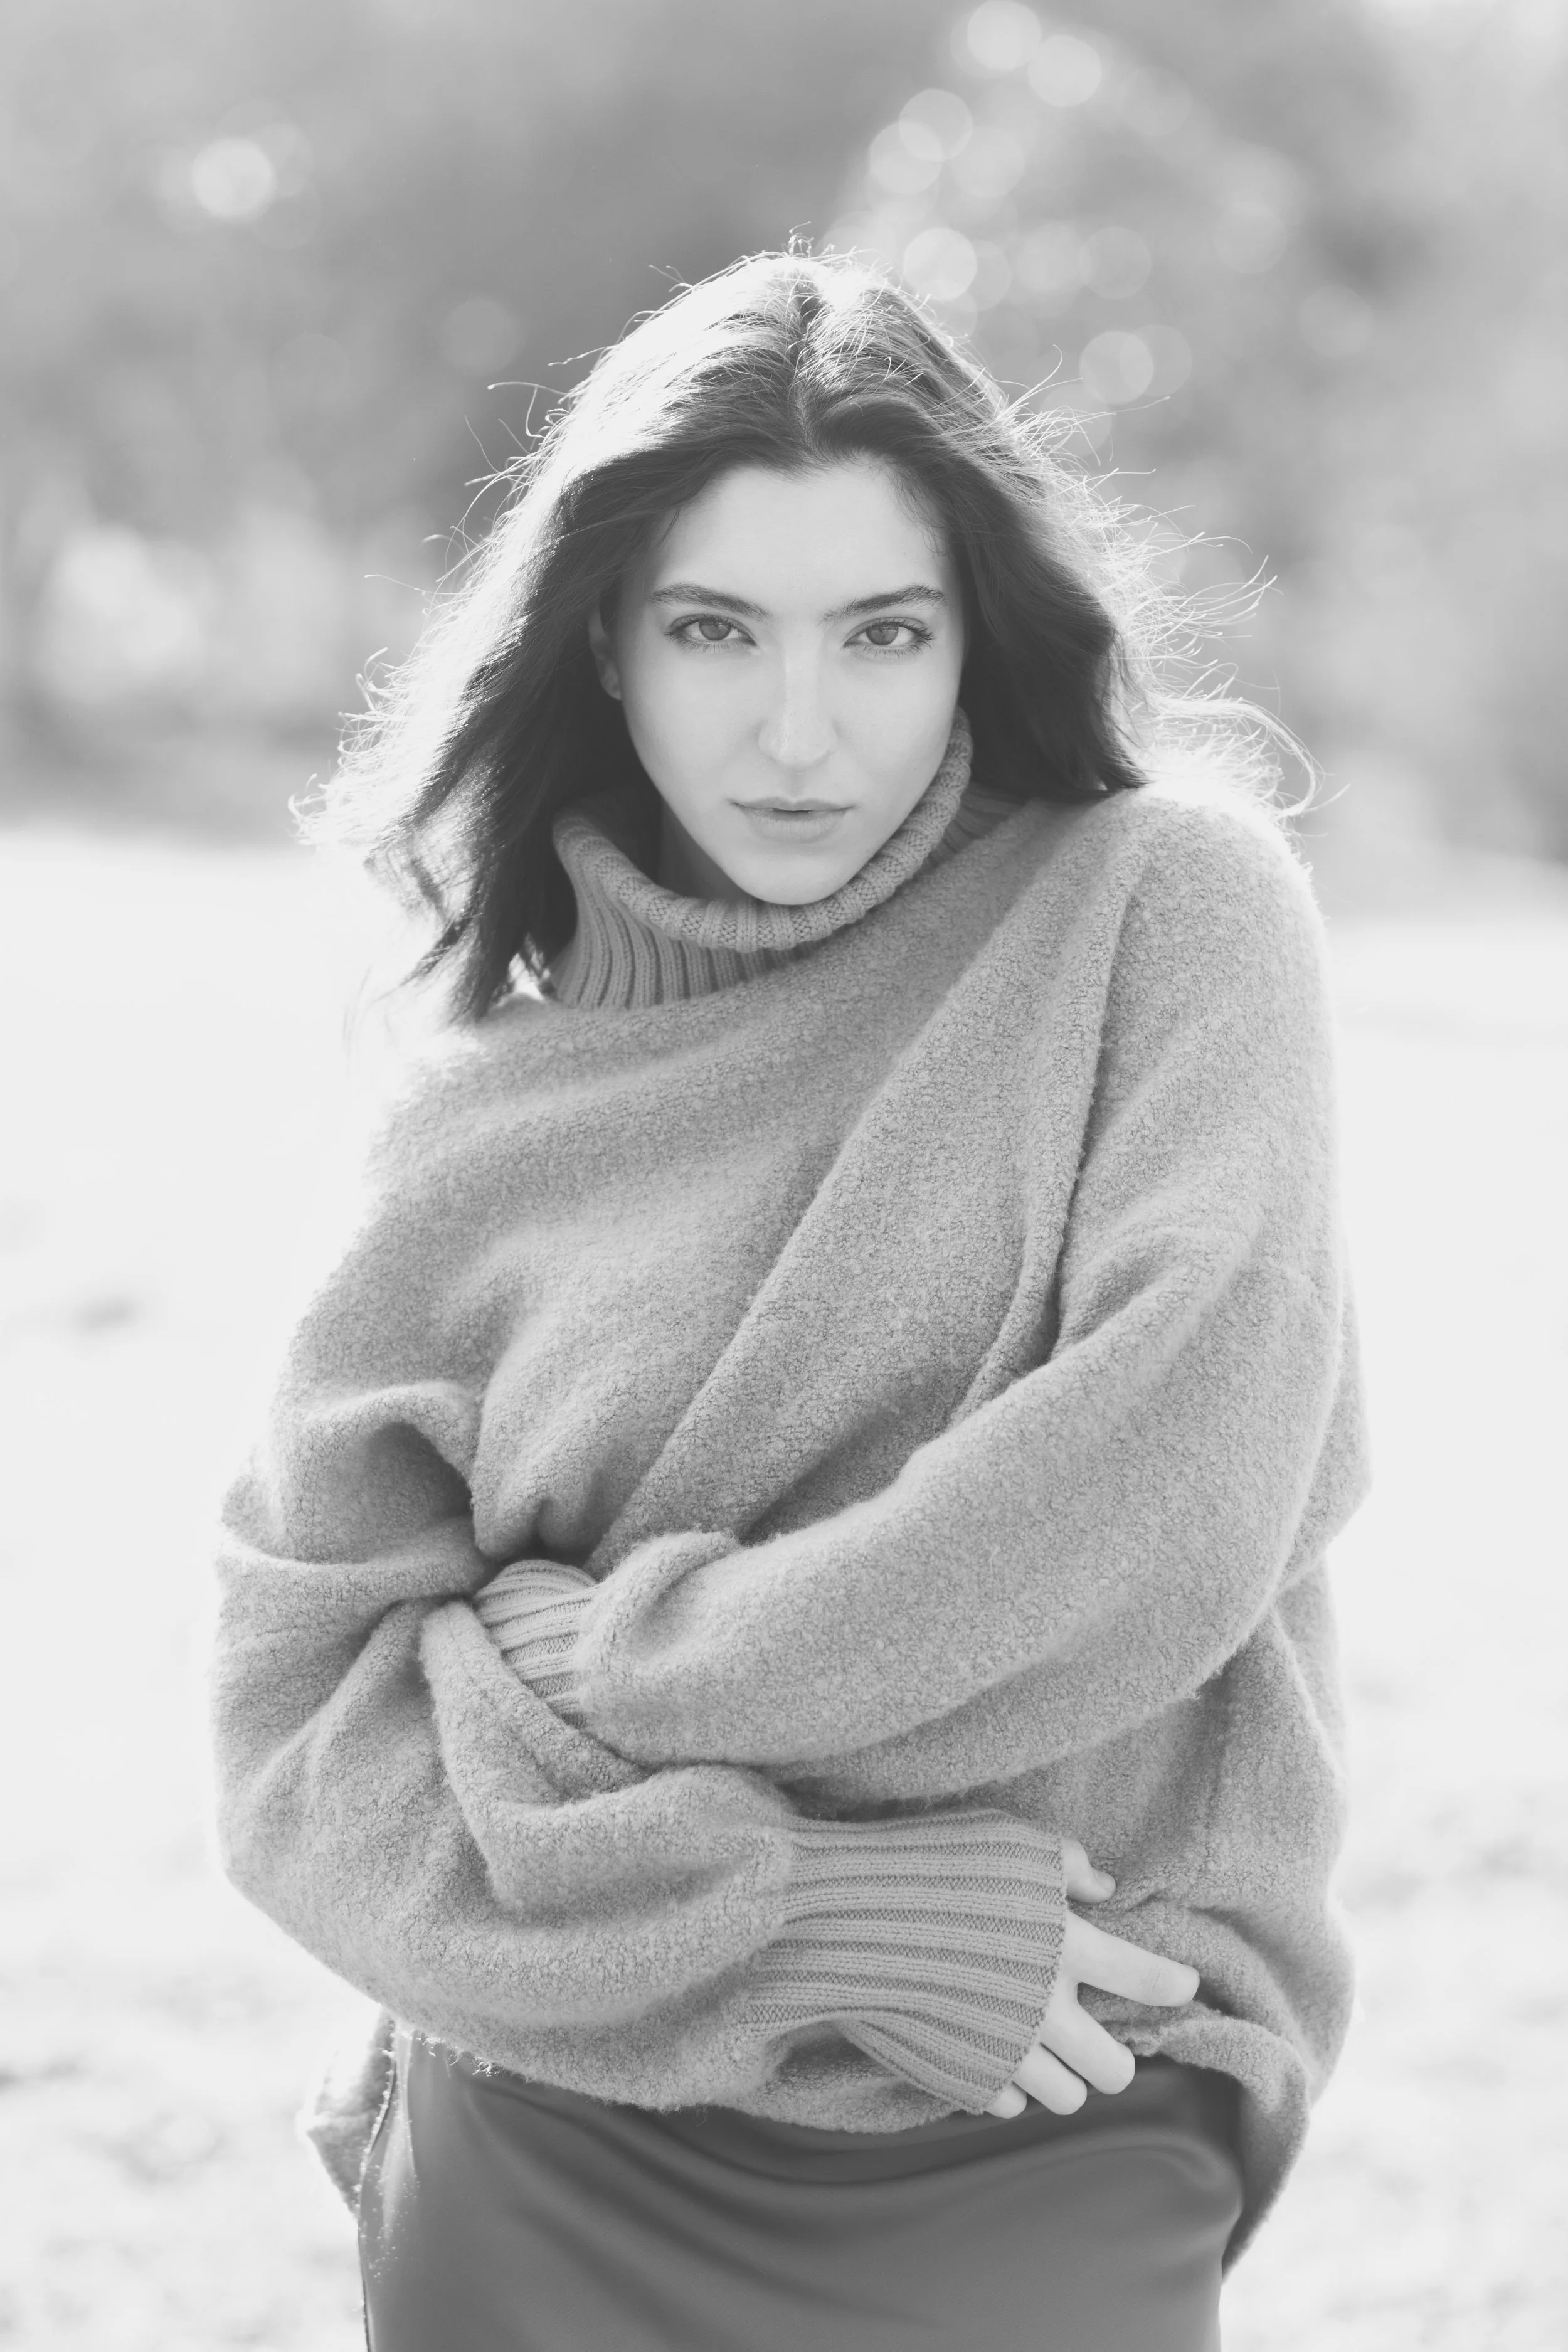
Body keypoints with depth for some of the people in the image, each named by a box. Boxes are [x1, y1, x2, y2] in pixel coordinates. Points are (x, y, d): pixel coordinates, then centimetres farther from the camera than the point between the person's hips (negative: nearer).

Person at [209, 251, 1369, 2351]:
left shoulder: (1169, 904, -5)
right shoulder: (492, 1112, 1)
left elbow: (1175, 1494, -18)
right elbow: (298, 1723, -3)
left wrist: (598, 1668, -9)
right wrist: (783, 1905, -16)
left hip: (1045, 2176, -2)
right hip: (542, 2184, 2)